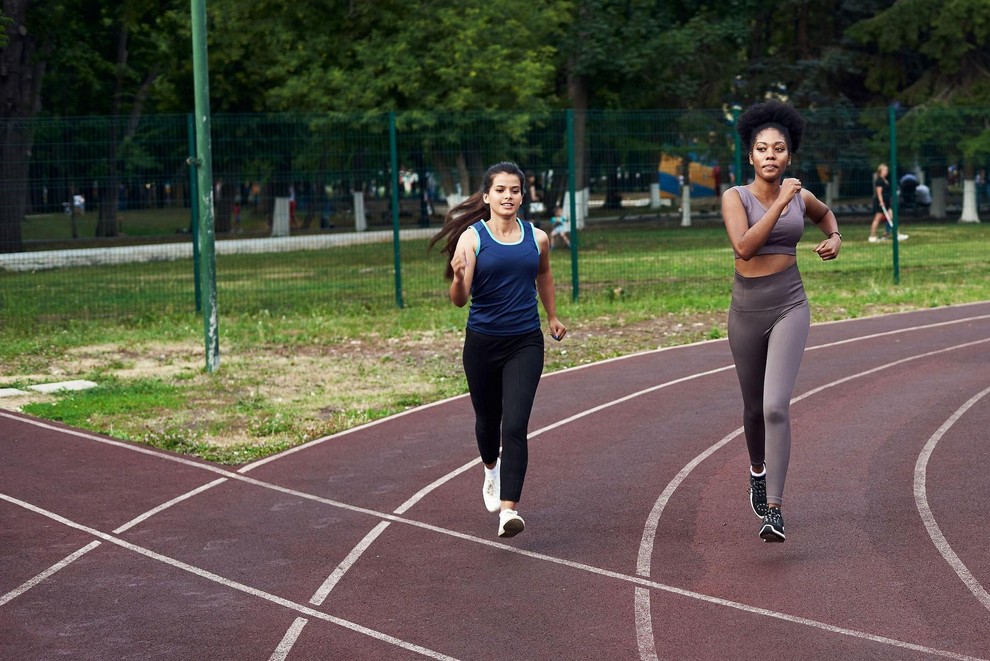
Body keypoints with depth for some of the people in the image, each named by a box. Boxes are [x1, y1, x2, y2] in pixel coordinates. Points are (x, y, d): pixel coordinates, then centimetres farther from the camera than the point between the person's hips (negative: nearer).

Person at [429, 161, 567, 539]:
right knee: (488, 419, 18)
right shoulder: (471, 238, -9)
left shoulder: (537, 238, 0)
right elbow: (459, 300, -16)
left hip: (525, 342, 0)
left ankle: (509, 510, -18)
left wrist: (552, 317, 31)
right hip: (482, 342, 0)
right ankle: (492, 471, 51)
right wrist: (458, 278, -37)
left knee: (515, 426, -13)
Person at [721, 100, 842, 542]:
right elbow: (743, 246, -24)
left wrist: (835, 238, 6)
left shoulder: (800, 197, 2)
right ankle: (758, 468, 50)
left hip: (789, 308, -1)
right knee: (754, 406, 18)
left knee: (776, 406, -19)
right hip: (746, 310, 1)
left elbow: (825, 212, 26)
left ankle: (773, 509, -19)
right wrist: (780, 203, -26)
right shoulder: (735, 197, -8)